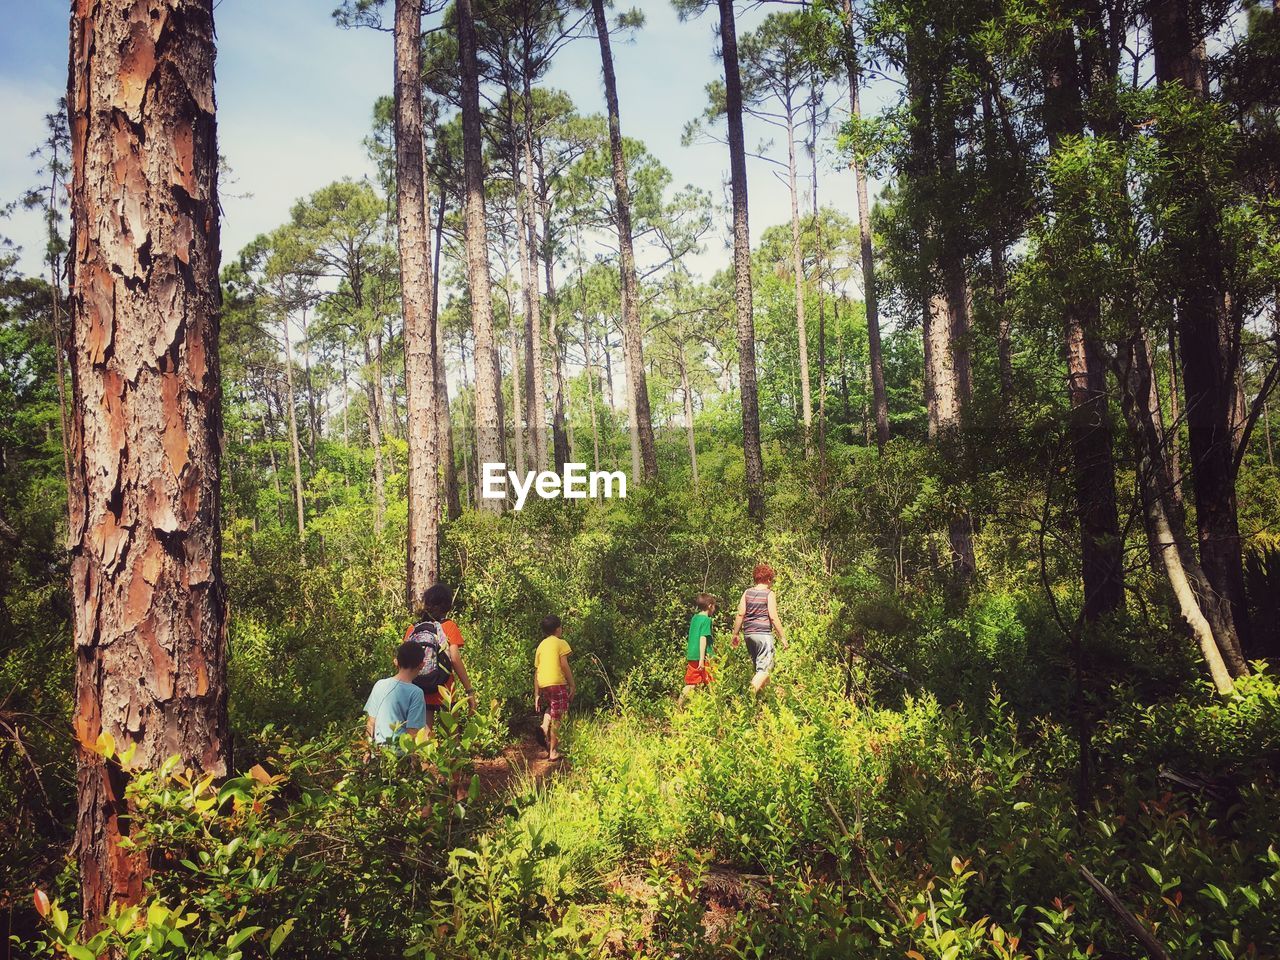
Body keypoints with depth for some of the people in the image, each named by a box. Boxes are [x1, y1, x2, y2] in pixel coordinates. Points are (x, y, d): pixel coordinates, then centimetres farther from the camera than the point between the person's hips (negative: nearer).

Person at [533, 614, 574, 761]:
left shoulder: (541, 646, 17)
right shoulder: (560, 643, 1)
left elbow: (536, 672, 15)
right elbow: (564, 666, -7)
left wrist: (536, 695, 17)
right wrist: (572, 685, 0)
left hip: (543, 685, 6)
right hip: (558, 683, -6)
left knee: (551, 707, 31)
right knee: (556, 719, 3)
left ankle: (544, 727, 6)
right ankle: (553, 752, 6)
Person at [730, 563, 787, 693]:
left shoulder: (747, 593, 7)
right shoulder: (769, 594, -6)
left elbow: (740, 614, 4)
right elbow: (773, 617, -10)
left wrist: (735, 634, 10)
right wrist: (782, 637, -3)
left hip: (749, 634, 6)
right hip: (764, 634, -6)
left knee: (758, 666, 19)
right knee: (764, 668, -7)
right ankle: (751, 693, -23)